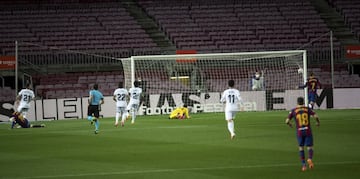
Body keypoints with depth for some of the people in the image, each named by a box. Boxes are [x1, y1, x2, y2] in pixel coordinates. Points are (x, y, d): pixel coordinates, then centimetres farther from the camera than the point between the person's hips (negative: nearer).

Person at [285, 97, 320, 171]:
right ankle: (310, 159, -27)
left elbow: (287, 121, -4)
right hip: (308, 131, 0)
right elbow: (316, 116, -10)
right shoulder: (308, 109, 3)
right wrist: (318, 122, 13)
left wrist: (289, 124, 20)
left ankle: (303, 165, 8)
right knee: (310, 148, 6)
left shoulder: (293, 111, 1)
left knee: (301, 148, 19)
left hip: (299, 132, 0)